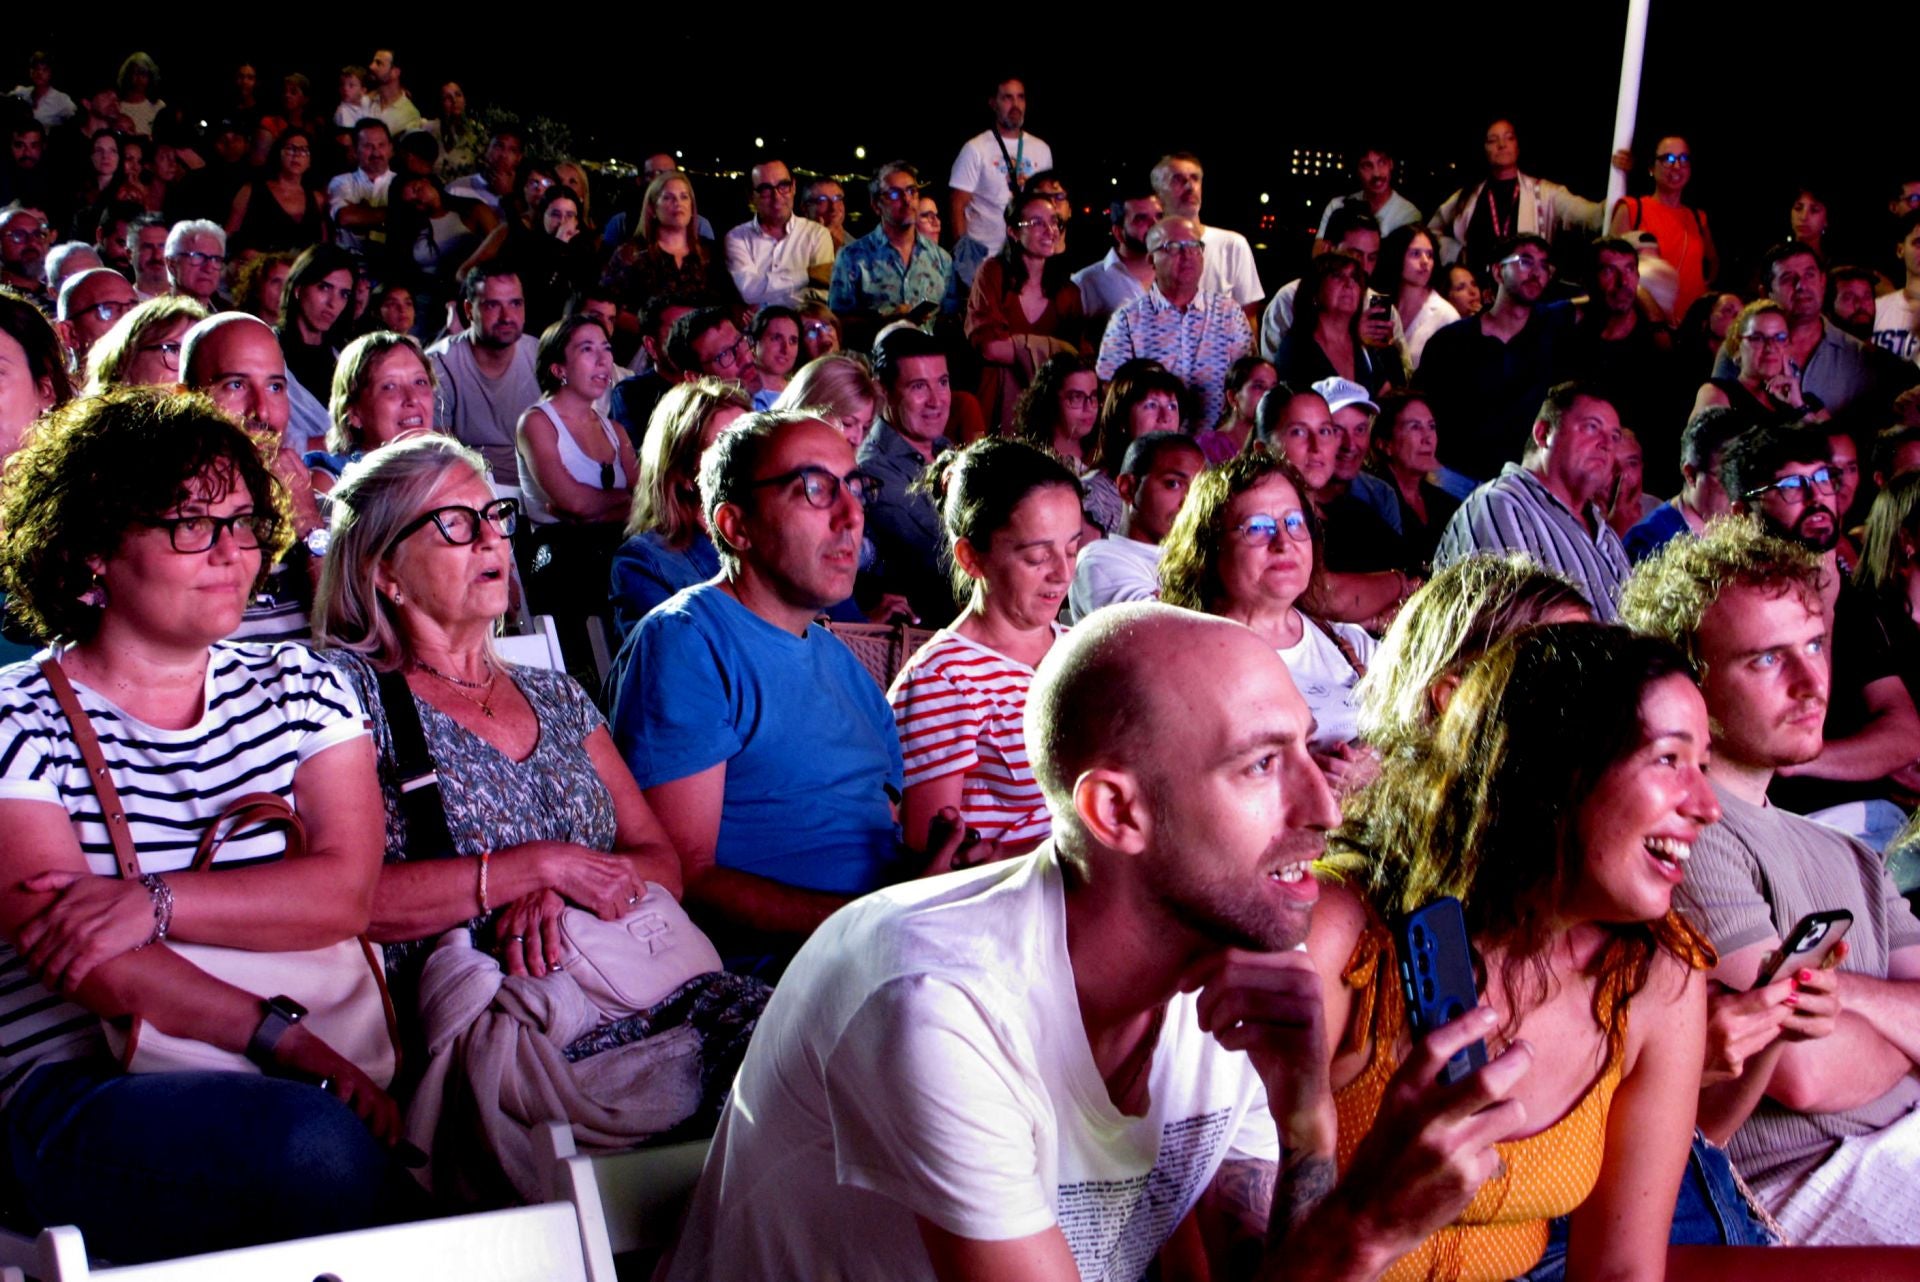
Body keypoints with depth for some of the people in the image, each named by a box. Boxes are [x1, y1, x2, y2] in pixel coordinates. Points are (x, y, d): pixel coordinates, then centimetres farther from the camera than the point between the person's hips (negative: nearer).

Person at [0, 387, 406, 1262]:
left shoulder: (295, 687, 15)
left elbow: (346, 891, -2)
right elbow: (72, 951, -11)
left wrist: (155, 903, -17)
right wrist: (287, 1040, -22)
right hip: (88, 1085, -3)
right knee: (318, 1144, -32)